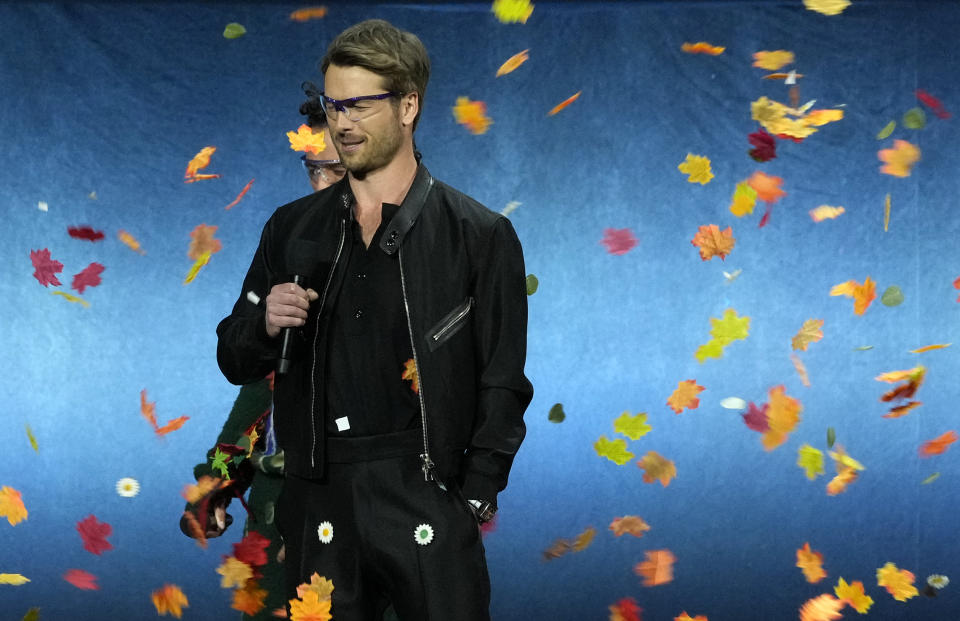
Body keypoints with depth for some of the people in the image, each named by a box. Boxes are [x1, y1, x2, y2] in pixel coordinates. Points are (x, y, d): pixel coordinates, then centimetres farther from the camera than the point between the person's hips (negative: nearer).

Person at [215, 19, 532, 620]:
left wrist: (473, 500, -8)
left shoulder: (480, 235, 0)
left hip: (426, 497, -3)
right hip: (320, 504, 3)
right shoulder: (292, 229, 11)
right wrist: (264, 327, -5)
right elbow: (235, 363, 17)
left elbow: (502, 386, -1)